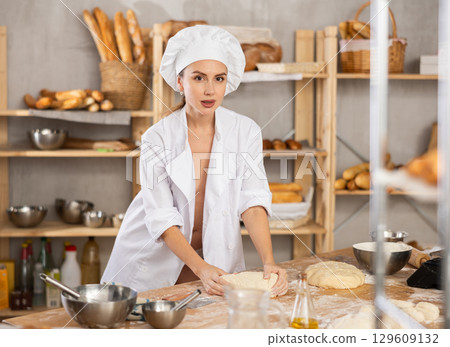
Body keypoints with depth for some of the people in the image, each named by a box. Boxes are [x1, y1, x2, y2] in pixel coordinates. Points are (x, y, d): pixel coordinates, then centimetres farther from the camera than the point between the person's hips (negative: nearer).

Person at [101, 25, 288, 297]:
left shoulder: (245, 131, -9)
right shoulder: (158, 138, -17)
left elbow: (253, 202, -15)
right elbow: (163, 219, -20)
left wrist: (269, 263, -29)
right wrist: (201, 269, -33)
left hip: (216, 254, 2)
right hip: (155, 259, -2)